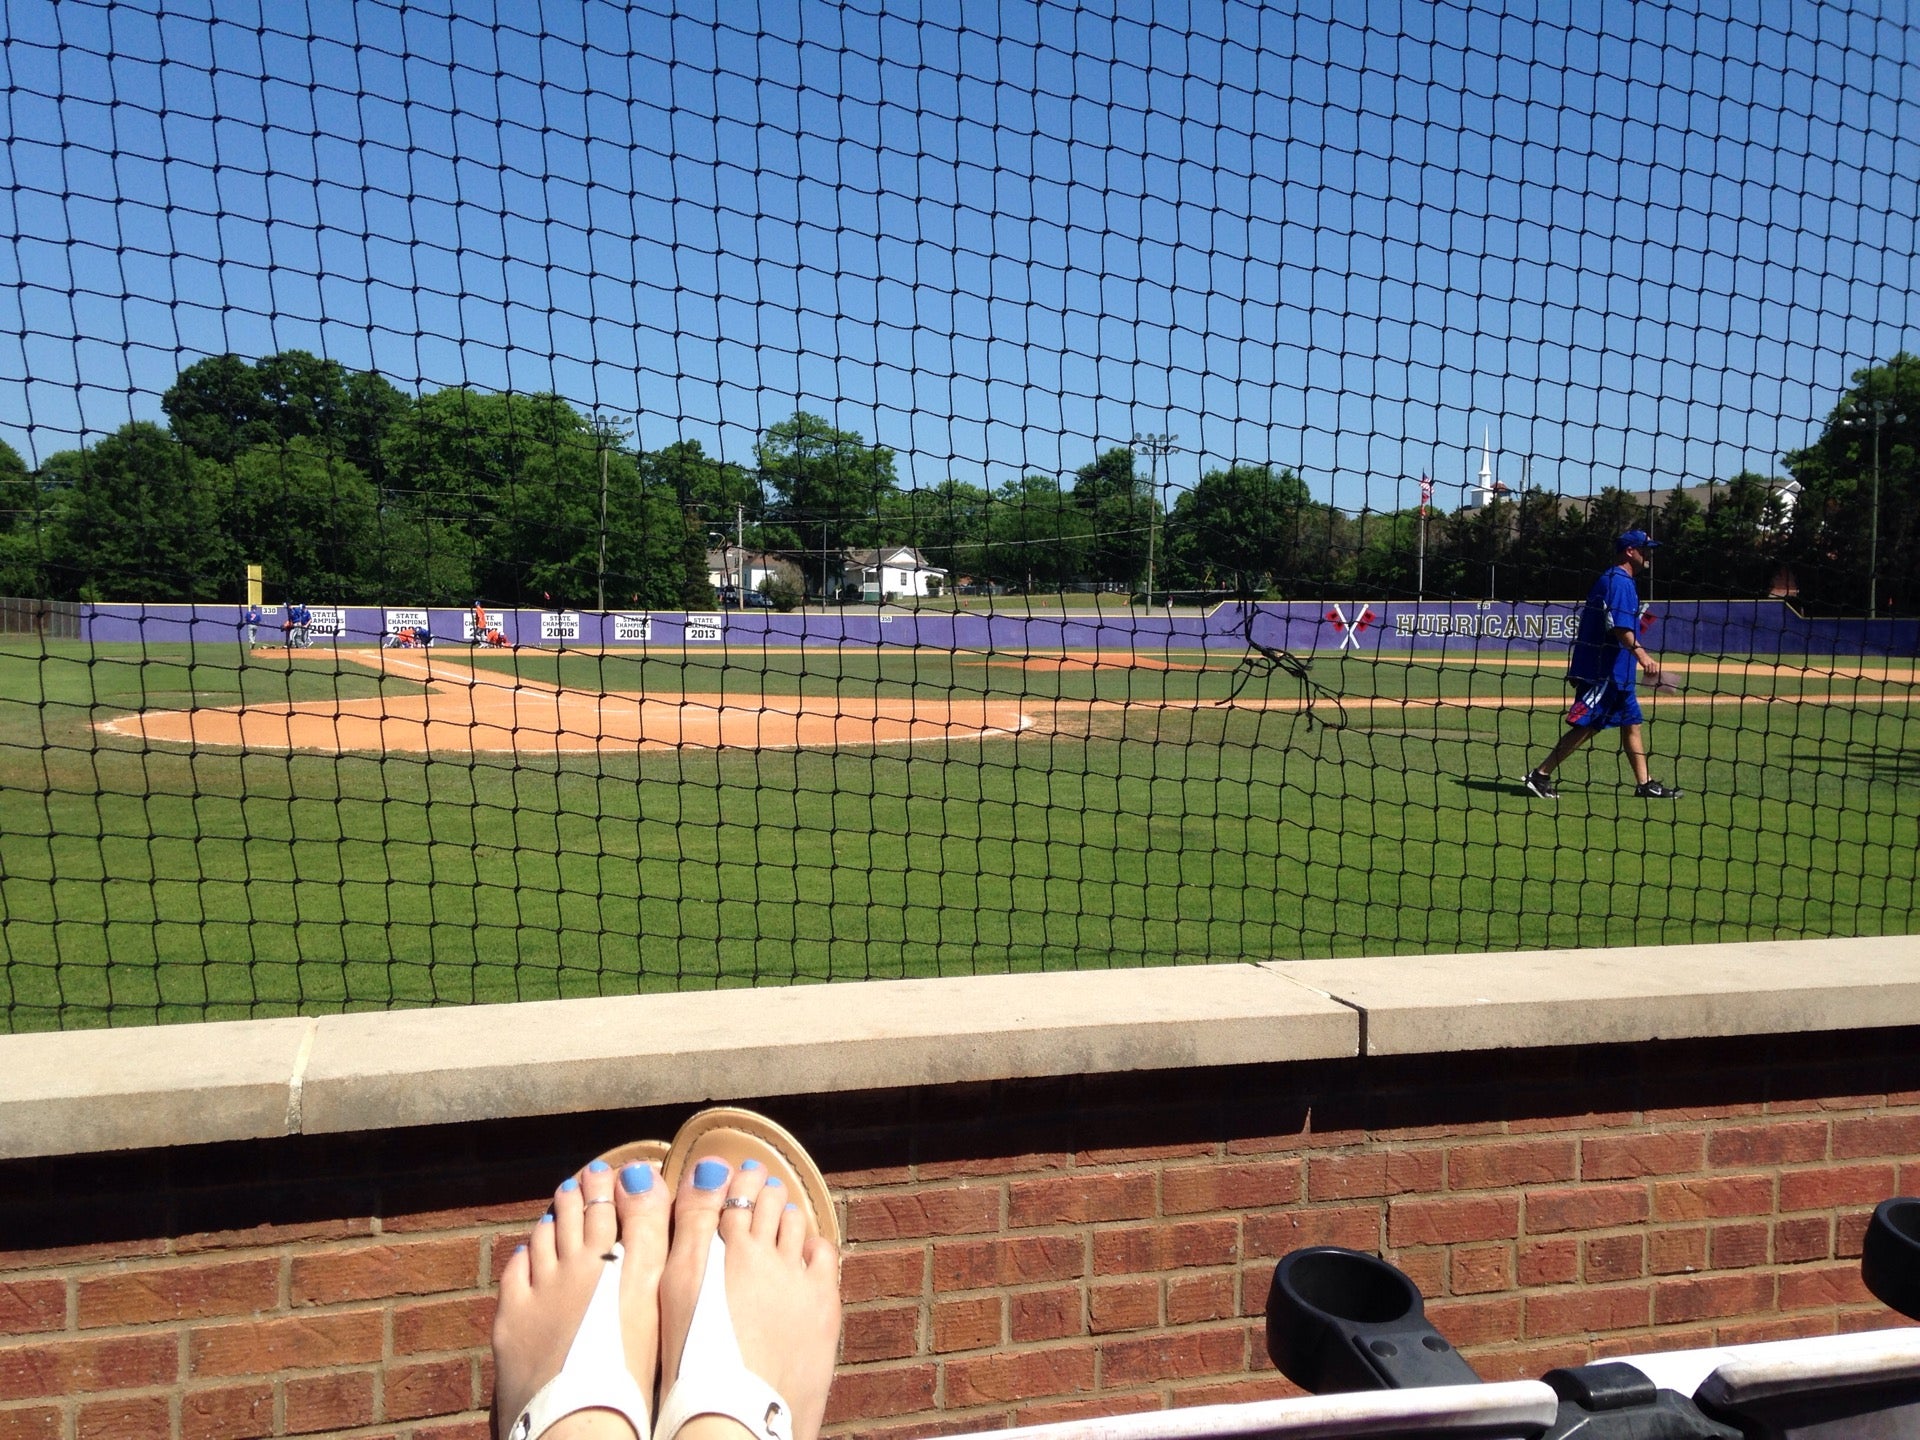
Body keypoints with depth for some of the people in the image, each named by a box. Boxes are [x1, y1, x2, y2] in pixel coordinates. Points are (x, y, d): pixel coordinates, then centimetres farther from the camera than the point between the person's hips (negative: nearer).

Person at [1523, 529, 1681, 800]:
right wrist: (1641, 655, -37)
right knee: (1585, 726, -10)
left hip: (1615, 673, 11)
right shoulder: (1619, 581, -12)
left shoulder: (1613, 580, 19)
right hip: (1603, 671, -11)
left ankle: (1644, 784, 17)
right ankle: (1540, 775, -7)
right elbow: (1619, 626, -25)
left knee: (1631, 723, 12)